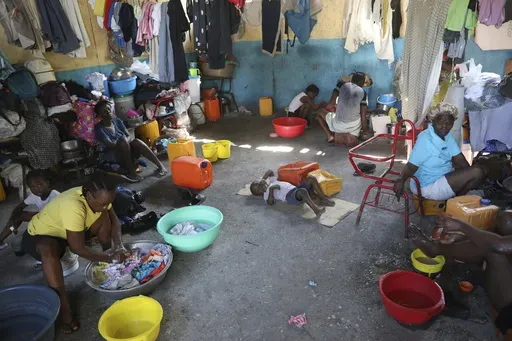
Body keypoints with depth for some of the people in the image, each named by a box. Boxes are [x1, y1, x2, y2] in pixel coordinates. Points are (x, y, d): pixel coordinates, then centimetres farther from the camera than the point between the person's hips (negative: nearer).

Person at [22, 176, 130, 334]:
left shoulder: (98, 197, -19)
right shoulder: (73, 206, -41)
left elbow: (113, 220, -7)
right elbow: (78, 248, -37)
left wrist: (118, 246, -21)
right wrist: (110, 257, -27)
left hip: (67, 232, 7)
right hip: (40, 235, -7)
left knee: (104, 216, -11)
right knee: (49, 250, -40)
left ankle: (107, 261, 5)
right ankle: (64, 306, -28)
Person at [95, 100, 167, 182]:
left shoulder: (117, 120, 9)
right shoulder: (99, 128, -8)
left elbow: (128, 136, 5)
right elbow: (109, 145, -18)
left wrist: (126, 141, -16)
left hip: (127, 150, 5)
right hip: (113, 155, -4)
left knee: (136, 142, -28)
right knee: (123, 142, -35)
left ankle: (160, 165, -32)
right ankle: (131, 172, -32)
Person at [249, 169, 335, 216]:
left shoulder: (271, 181, 31)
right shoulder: (266, 194, 8)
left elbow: (270, 171, 33)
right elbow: (270, 202, -12)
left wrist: (263, 179, 24)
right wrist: (271, 188, -14)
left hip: (295, 189, 9)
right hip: (290, 196, -9)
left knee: (312, 179, -11)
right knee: (302, 191, -42)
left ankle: (323, 199, -10)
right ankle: (316, 209, -46)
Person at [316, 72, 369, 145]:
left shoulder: (341, 84, 1)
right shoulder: (363, 93, 3)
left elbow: (330, 105, -5)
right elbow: (363, 115, 0)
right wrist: (365, 131, 10)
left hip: (339, 125, -3)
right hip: (354, 125, 3)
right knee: (352, 143, 33)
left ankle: (330, 136, 10)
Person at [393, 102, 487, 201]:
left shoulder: (448, 136, 5)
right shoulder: (425, 139, -22)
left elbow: (459, 160, 3)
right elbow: (411, 166, -25)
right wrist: (401, 180, -44)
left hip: (446, 177, 9)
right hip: (429, 186, -9)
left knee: (483, 169, 6)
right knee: (477, 172, -16)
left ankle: (454, 197, 7)